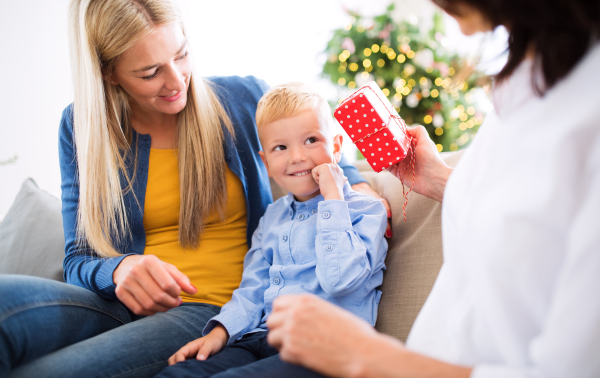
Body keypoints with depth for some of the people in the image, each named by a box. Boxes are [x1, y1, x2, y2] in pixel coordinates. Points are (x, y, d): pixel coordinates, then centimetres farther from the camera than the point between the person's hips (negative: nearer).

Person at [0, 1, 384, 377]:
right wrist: (120, 270, -19)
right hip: (120, 305, 3)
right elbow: (79, 260, 6)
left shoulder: (245, 100, 3)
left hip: (213, 308, -2)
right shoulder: (81, 127, 6)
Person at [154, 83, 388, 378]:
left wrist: (333, 198, -12)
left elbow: (339, 281, -17)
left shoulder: (365, 210, 0)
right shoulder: (272, 216, 20)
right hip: (260, 340, 6)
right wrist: (220, 332, 4)